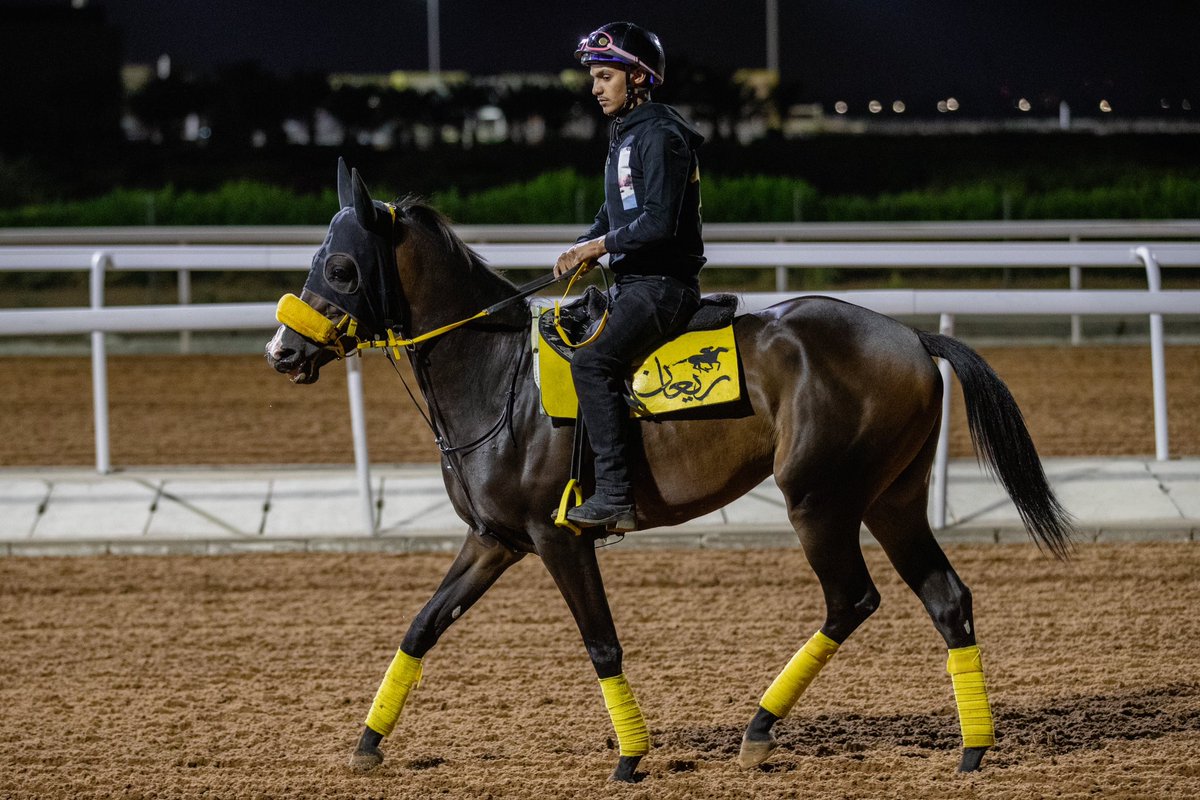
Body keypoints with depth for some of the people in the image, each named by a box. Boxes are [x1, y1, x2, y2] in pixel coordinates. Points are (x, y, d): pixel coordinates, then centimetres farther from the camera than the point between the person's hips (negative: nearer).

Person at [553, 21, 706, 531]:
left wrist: (599, 246, -16)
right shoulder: (626, 133, 18)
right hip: (632, 283, 11)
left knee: (591, 361, -27)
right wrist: (584, 249, 9)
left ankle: (615, 496, -30)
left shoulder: (660, 136, -13)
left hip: (663, 285, -11)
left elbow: (659, 222, -23)